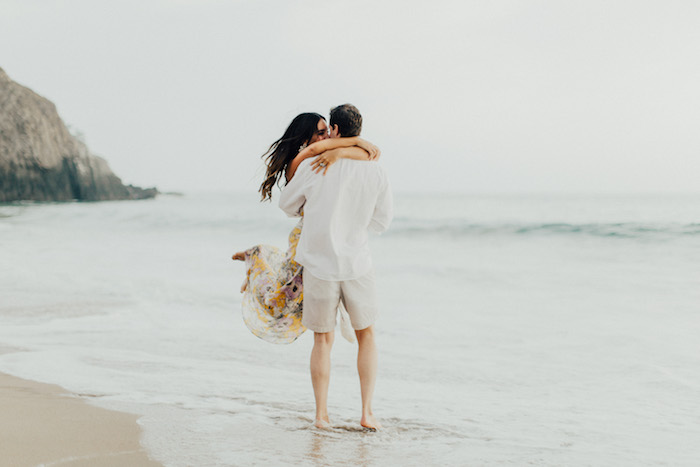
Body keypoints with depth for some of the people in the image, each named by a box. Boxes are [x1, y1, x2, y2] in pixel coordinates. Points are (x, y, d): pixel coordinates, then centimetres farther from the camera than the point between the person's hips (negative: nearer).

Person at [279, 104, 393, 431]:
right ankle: (367, 412, 12)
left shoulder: (313, 167, -9)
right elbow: (382, 221, 8)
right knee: (366, 336, 17)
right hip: (358, 265, 1)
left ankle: (321, 414, 15)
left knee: (322, 339, 14)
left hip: (319, 266, -1)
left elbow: (287, 204, 8)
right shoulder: (376, 173, -3)